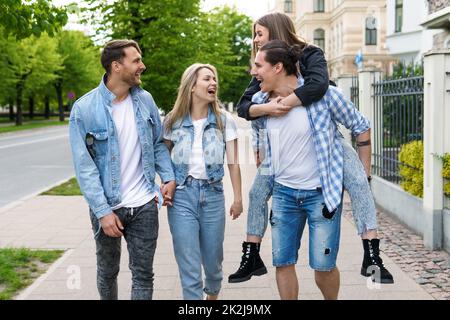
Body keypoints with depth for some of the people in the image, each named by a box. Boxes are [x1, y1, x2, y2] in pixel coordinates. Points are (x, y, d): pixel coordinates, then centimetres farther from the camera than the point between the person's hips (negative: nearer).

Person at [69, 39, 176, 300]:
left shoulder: (145, 100, -1)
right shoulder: (85, 109, -13)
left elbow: (158, 143, 11)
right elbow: (85, 167, -14)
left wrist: (169, 178, -4)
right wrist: (103, 211, -17)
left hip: (144, 204, 2)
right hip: (107, 206, -2)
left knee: (143, 274, 5)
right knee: (108, 272, 17)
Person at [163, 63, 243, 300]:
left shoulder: (224, 120, 1)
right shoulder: (173, 122, 1)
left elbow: (233, 162, 3)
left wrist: (238, 198, 3)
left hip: (213, 194, 1)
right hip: (182, 196, -1)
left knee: (213, 261, 12)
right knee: (189, 268, -2)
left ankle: (213, 296, 39)